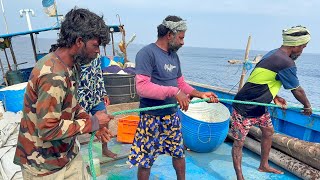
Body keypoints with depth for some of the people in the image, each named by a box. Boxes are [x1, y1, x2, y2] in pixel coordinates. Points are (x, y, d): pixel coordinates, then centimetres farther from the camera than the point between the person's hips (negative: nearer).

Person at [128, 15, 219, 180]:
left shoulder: (174, 55, 8)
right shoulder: (146, 53, -17)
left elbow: (181, 83, 14)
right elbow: (142, 87, -26)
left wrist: (200, 94, 1)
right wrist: (174, 92, -27)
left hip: (172, 116, 7)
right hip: (152, 118, -7)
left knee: (179, 153, 22)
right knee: (145, 161, 10)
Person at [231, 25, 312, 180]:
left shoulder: (273, 54, 6)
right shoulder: (286, 63, -23)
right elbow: (297, 90, -8)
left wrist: (275, 97, 3)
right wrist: (307, 106, 10)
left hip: (258, 105, 11)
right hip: (245, 109, -11)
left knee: (268, 131, 22)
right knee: (239, 142, -1)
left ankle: (264, 166, 40)